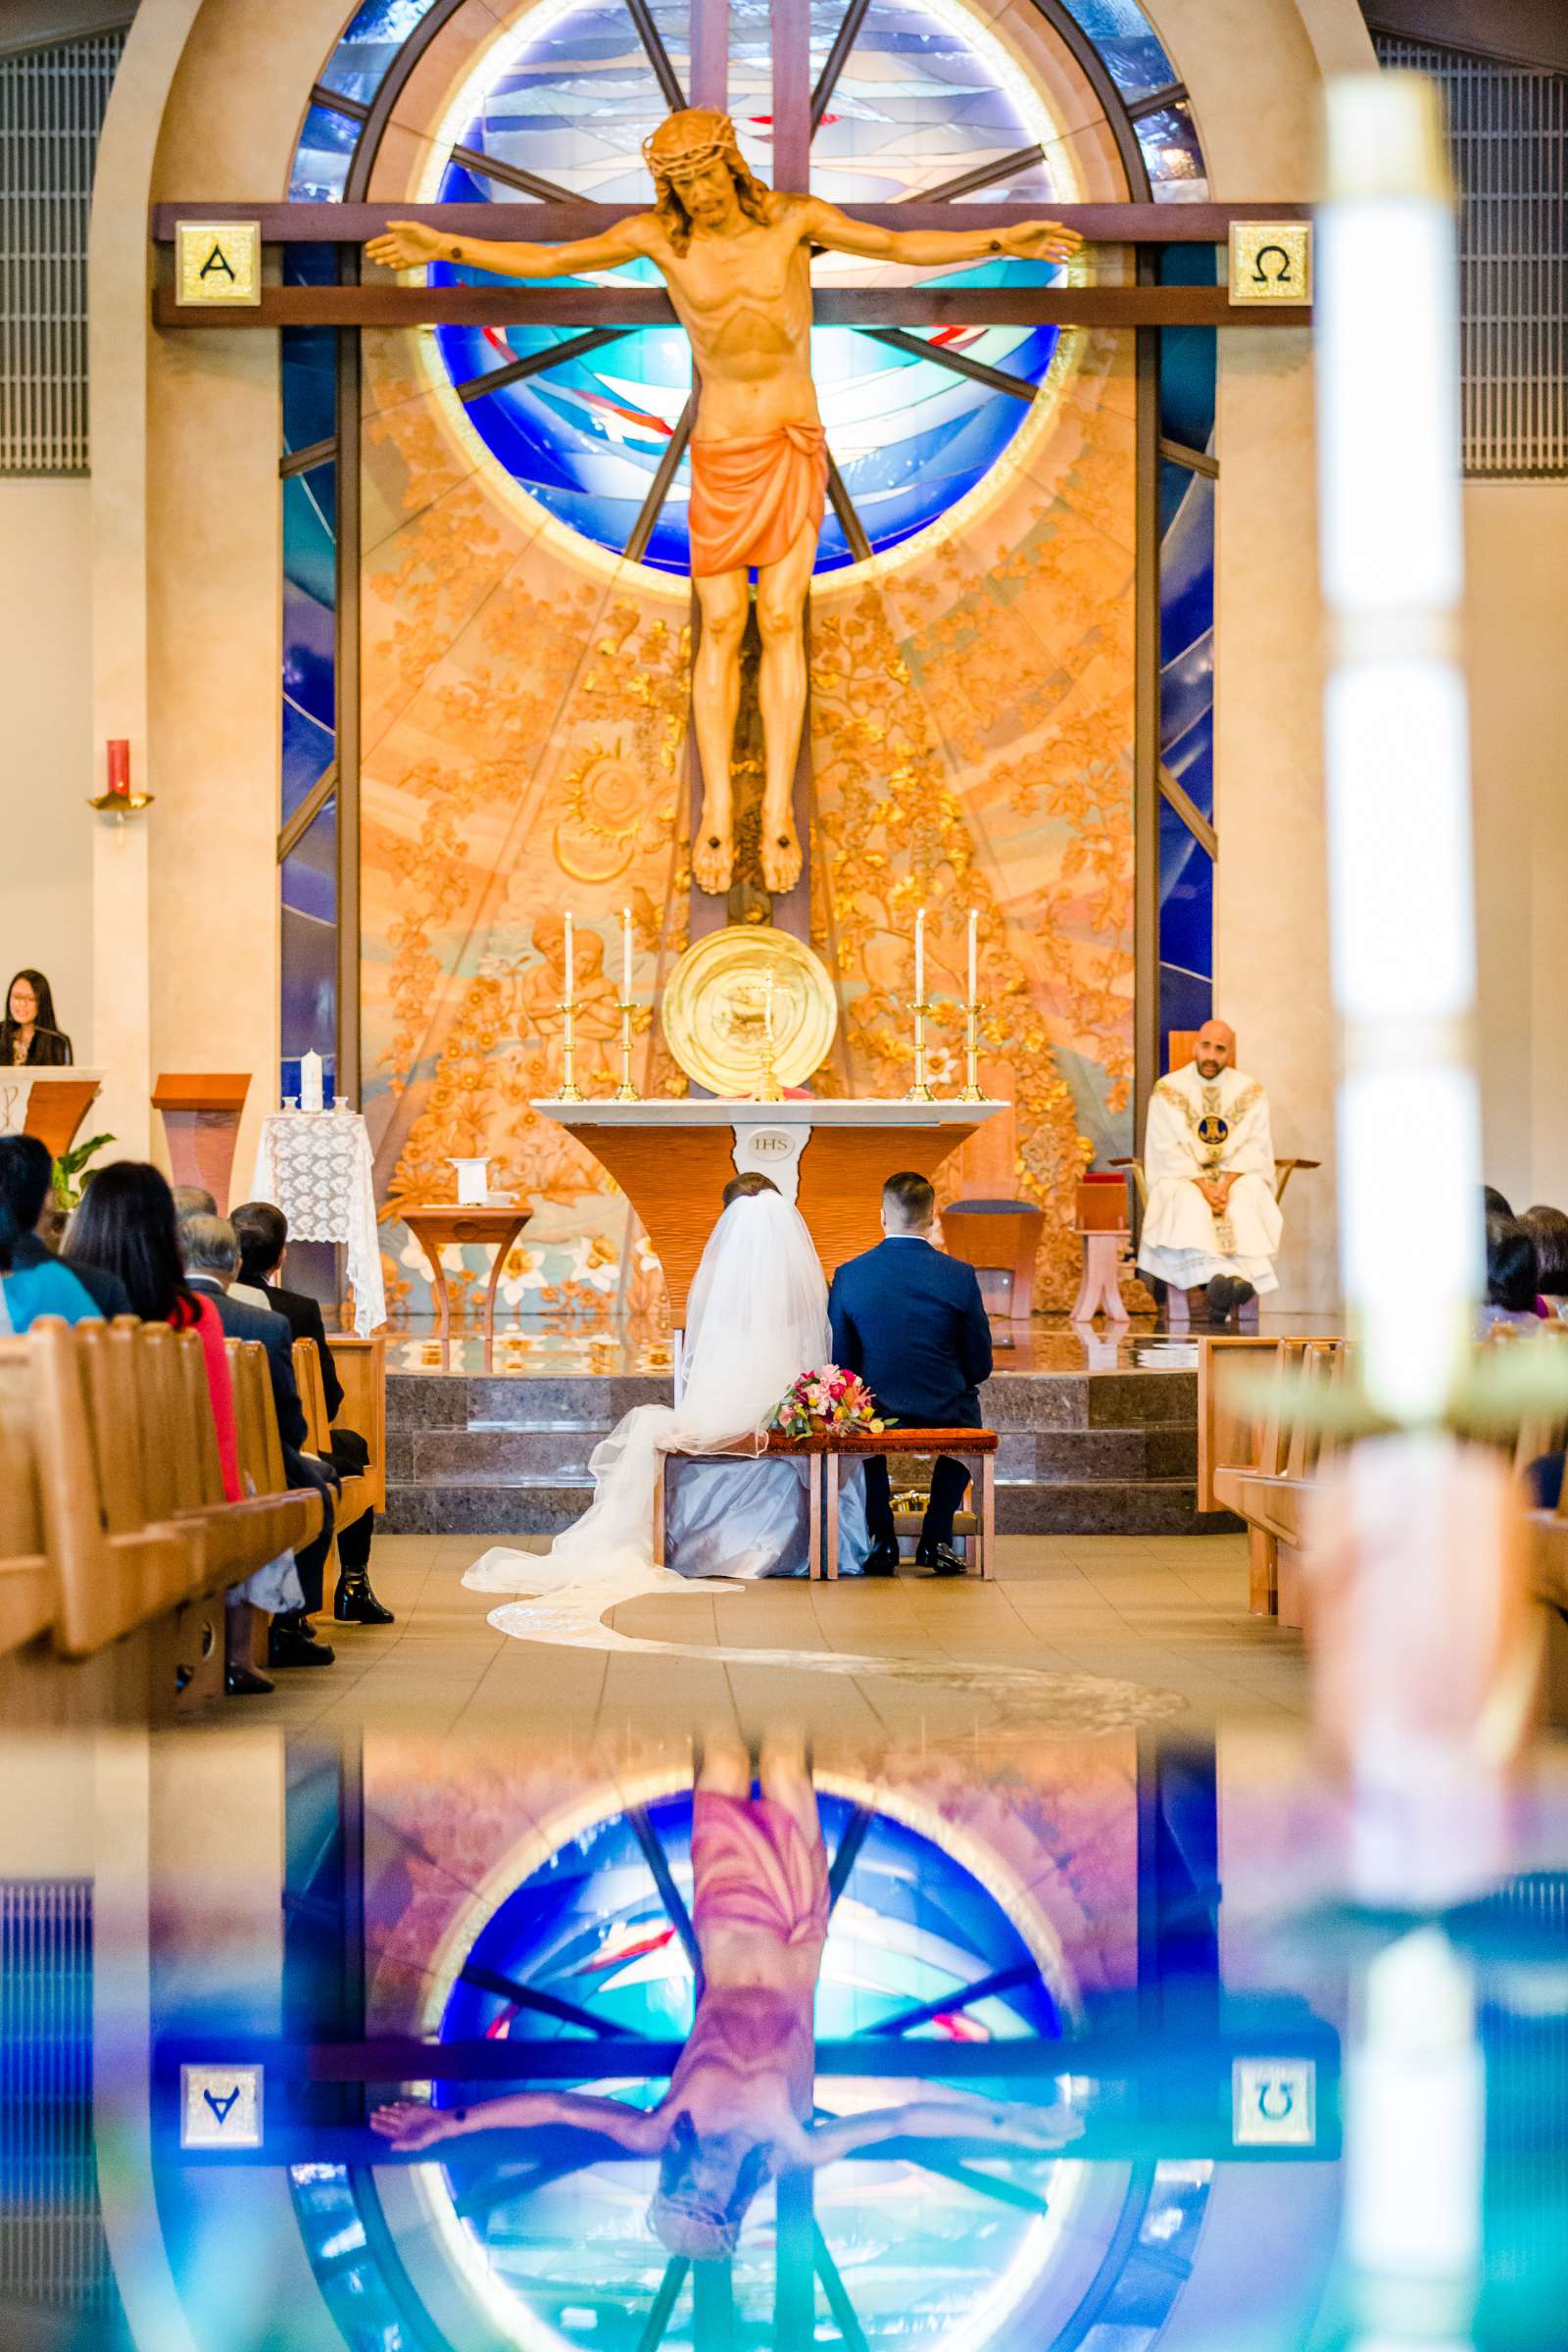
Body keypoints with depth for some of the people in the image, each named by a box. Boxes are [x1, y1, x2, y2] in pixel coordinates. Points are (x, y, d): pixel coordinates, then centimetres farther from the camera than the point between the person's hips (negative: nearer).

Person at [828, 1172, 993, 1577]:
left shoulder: (849, 1276, -7)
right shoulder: (961, 1276, -8)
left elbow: (840, 1362, -1)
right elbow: (980, 1366, -2)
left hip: (874, 1416, 0)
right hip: (944, 1418, 0)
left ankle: (882, 1539, 26)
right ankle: (935, 1539, 25)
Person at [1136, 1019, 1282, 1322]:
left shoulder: (1250, 1092, 6)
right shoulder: (1168, 1090, 2)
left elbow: (1253, 1148, -4)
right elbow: (1168, 1149, -7)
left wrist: (1225, 1184, -22)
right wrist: (1203, 1186, -22)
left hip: (1237, 1177, 1)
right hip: (1182, 1177, -1)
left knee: (1247, 1198, -33)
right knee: (1189, 1204, -35)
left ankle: (1201, 1289, -51)